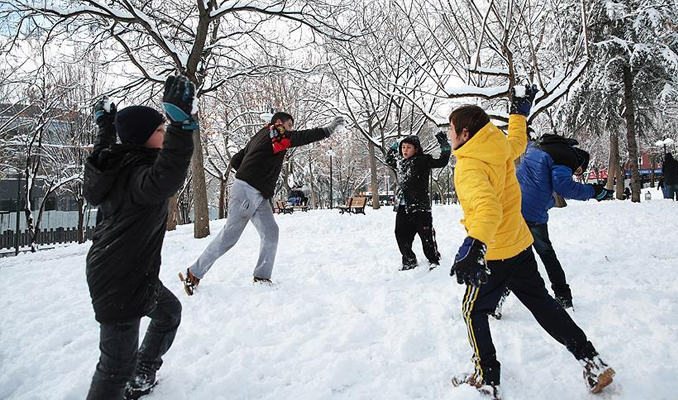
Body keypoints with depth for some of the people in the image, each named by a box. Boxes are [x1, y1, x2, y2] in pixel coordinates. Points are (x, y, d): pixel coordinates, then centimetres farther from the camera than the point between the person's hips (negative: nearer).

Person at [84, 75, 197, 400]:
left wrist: (105, 127, 40)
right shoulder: (139, 173, -26)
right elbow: (167, 179, -50)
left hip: (133, 272, 11)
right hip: (120, 283, -11)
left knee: (169, 311, 29)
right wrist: (181, 122, -56)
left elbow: (102, 155, 28)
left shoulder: (117, 164, 3)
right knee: (118, 365, -1)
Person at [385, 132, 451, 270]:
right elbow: (389, 160, 35)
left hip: (420, 206, -6)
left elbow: (442, 161, -10)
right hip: (403, 207, 7)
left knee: (426, 234, -3)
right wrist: (394, 147, 27)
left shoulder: (422, 160, -5)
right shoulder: (400, 163, 14)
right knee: (401, 234, 8)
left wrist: (444, 145, -13)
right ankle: (409, 261, 24)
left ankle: (434, 260, 16)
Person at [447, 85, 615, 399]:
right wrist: (519, 113, 38)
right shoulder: (502, 148, 0)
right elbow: (518, 141, 25)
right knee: (541, 303, 21)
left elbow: (488, 207, -39)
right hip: (521, 246, 8)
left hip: (492, 254, -8)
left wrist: (473, 244, -52)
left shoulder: (469, 165, -23)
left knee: (473, 311, 10)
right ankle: (592, 362, 26)